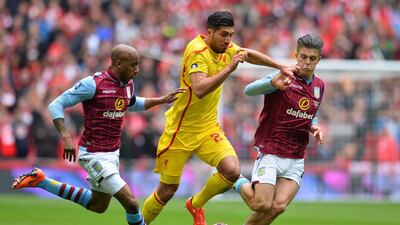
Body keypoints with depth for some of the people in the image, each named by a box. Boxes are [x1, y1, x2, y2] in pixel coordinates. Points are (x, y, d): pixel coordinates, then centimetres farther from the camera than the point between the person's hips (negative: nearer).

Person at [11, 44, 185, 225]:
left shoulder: (127, 84, 5)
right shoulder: (93, 84, -19)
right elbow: (56, 105, -16)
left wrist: (162, 100, 19)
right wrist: (66, 136, -28)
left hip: (112, 154, 9)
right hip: (94, 155, -9)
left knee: (98, 206, 23)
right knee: (131, 203, -14)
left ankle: (41, 181, 29)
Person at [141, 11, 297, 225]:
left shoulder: (225, 47, 0)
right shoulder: (198, 51, -23)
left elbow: (249, 54, 20)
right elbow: (199, 90, -37)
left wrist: (281, 67, 16)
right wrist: (229, 68, -38)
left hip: (208, 127, 6)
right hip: (181, 130, -6)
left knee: (232, 171, -16)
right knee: (167, 190, 0)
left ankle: (196, 204, 11)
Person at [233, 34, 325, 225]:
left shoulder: (319, 86, 10)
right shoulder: (283, 79, -11)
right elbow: (249, 90, -29)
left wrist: (314, 127, 3)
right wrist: (272, 82, -49)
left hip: (296, 159, 5)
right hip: (270, 152, -5)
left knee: (278, 206, -12)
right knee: (262, 206, -13)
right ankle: (241, 185, 19)